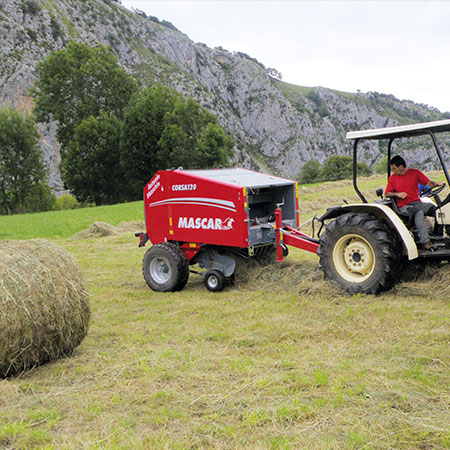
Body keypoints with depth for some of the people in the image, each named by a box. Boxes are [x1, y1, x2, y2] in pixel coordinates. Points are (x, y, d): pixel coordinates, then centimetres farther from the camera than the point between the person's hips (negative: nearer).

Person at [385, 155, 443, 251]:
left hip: (417, 203, 2)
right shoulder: (392, 178, 8)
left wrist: (436, 183, -14)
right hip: (403, 207, -2)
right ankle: (425, 242, -37)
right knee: (419, 213, -32)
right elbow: (386, 194, 7)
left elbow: (429, 183, 7)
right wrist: (397, 194, -11)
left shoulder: (415, 173, 10)